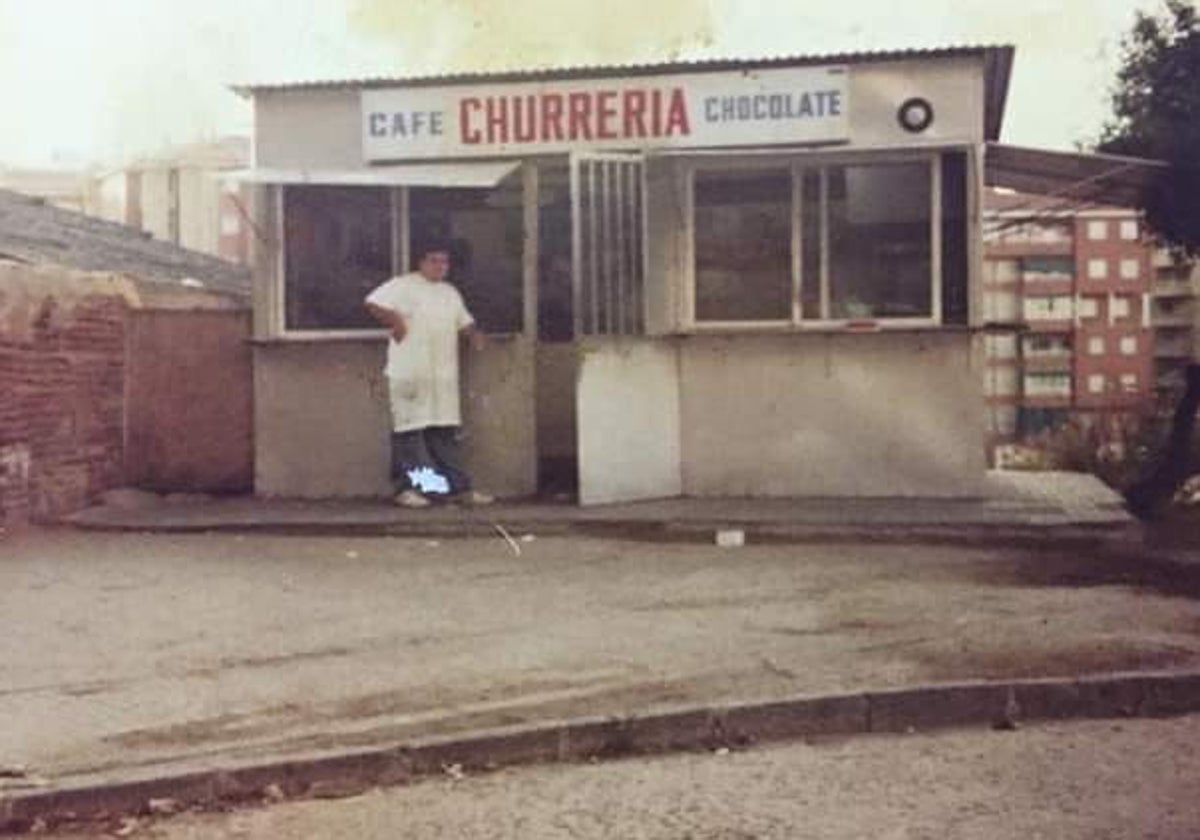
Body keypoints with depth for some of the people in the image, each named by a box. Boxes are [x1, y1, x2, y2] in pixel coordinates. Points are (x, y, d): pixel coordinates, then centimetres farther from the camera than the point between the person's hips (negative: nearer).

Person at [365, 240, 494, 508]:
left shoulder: (450, 292, 20)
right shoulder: (403, 285, -2)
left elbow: (464, 321, 26)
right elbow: (373, 303, -8)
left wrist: (473, 334, 6)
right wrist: (394, 321, -13)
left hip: (443, 375, 6)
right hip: (410, 373, -6)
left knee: (445, 431, 8)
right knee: (409, 430, -4)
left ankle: (459, 487, 10)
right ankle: (406, 488, 1)